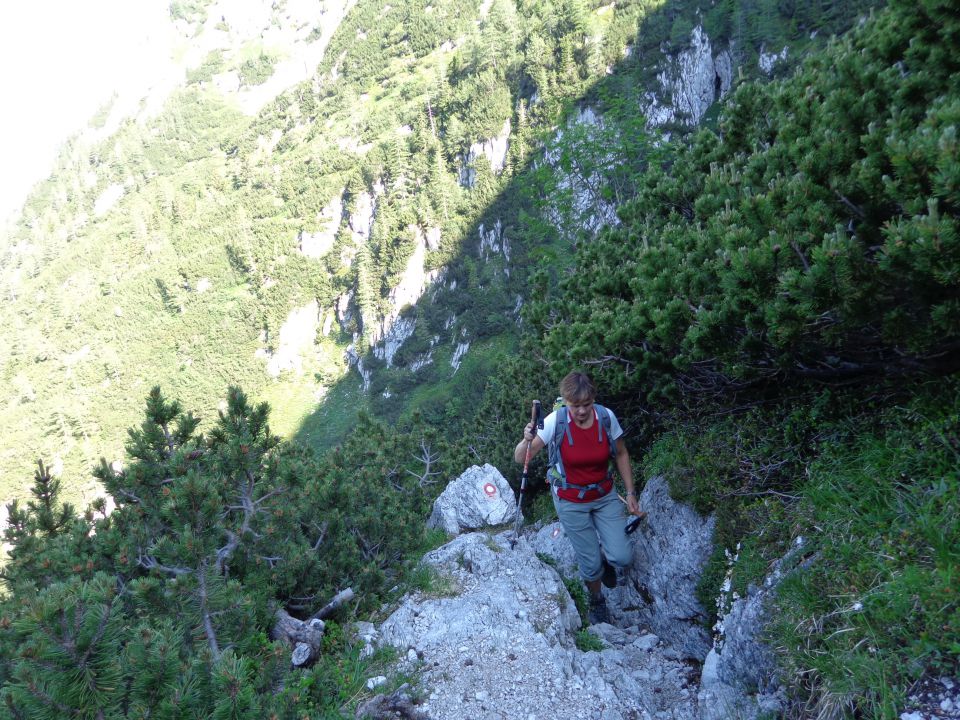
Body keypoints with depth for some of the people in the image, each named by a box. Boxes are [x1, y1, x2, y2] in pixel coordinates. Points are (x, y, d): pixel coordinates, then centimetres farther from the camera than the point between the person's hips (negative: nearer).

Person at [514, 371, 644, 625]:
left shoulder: (606, 416, -17)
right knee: (591, 563, 5)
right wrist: (526, 441, -42)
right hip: (571, 501, -2)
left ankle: (603, 554, 32)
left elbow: (621, 454, 0)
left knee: (622, 557, -6)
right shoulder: (556, 421, -23)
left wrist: (630, 493, 0)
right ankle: (597, 601, 39)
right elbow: (520, 459, -21)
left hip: (604, 496, 2)